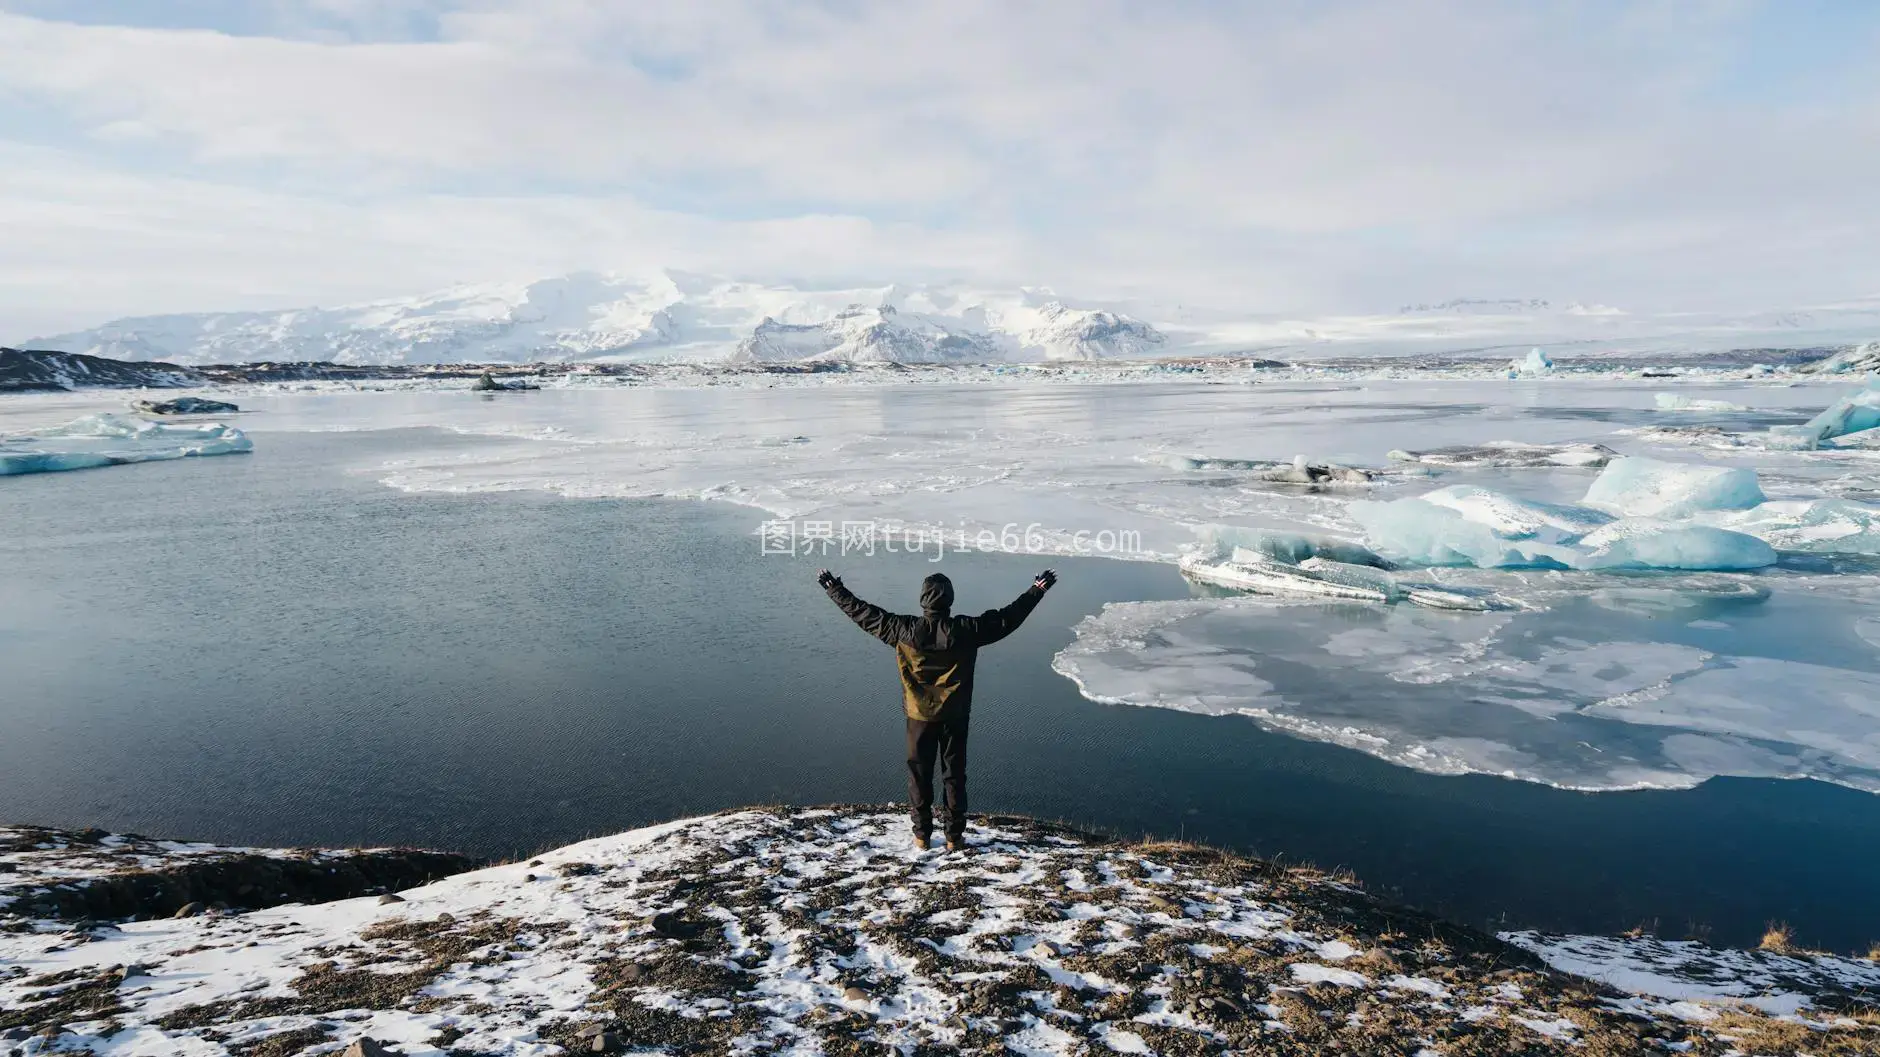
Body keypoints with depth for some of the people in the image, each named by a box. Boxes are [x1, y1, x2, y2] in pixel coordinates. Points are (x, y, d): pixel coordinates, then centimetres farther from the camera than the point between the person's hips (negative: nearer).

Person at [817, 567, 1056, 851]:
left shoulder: (904, 630, -14)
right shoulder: (965, 630, -16)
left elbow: (863, 613, -6)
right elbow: (1008, 617, -9)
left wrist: (834, 589, 6)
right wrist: (1037, 590, 1)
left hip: (919, 716, 0)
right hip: (954, 716, 0)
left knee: (919, 775, 13)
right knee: (955, 775, 12)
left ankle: (922, 835, 21)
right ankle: (954, 836, 19)